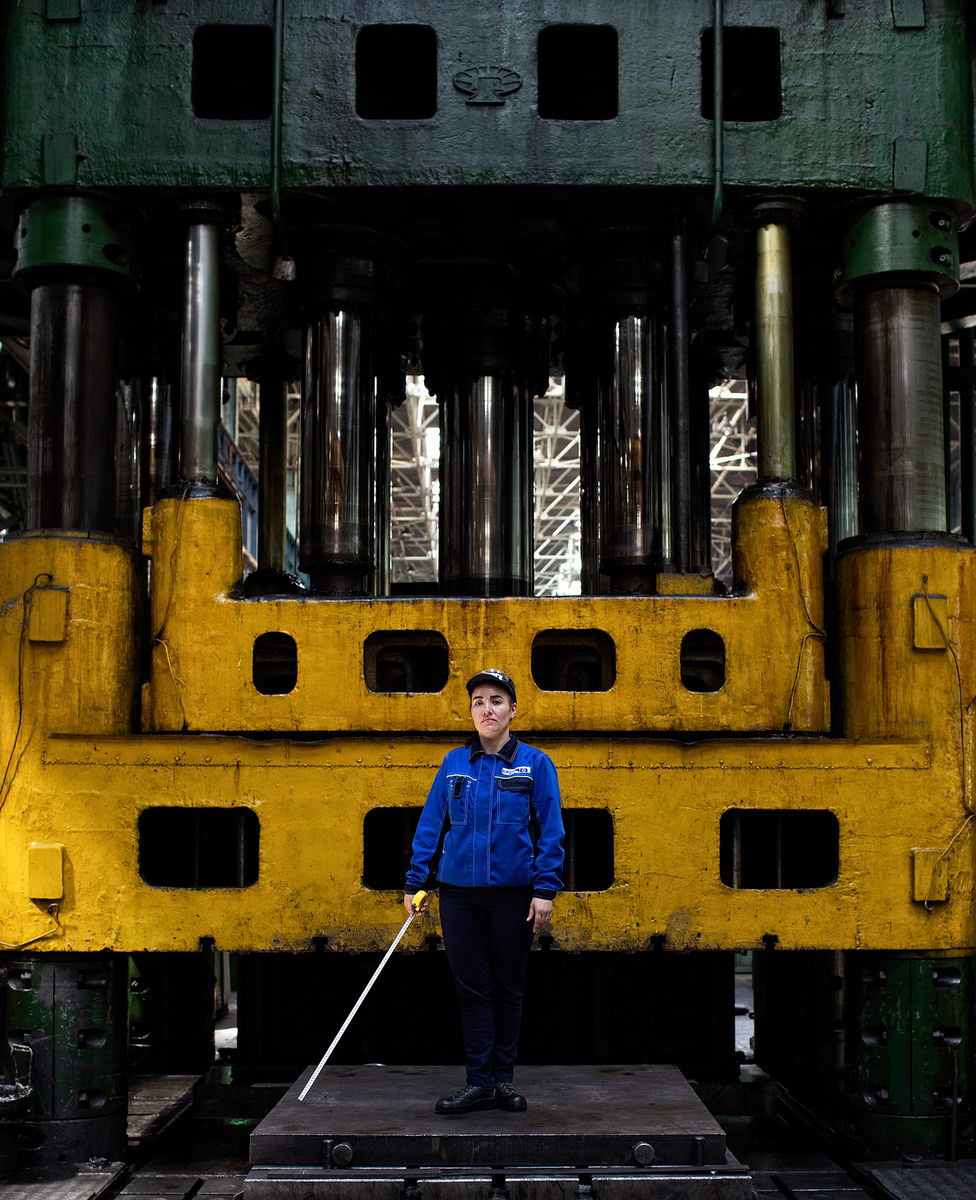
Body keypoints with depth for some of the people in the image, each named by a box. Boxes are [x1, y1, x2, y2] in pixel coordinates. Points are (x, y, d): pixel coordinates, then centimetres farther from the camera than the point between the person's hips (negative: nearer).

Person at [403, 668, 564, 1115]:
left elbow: (550, 830, -2)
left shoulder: (535, 764, -1)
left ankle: (503, 1079, 20)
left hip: (514, 894, -1)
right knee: (472, 988, 3)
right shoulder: (454, 763, 5)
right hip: (459, 893, 2)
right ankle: (479, 1082, 10)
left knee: (508, 989, 9)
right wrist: (416, 882, 3)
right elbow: (431, 824, 7)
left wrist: (545, 889, -10)